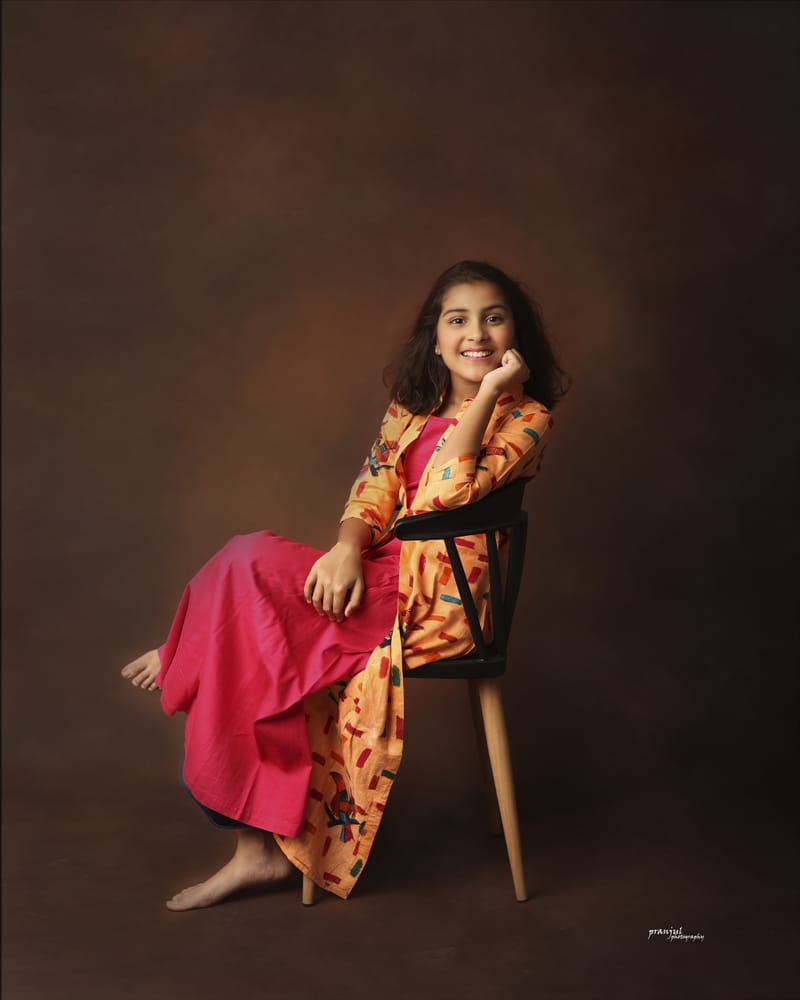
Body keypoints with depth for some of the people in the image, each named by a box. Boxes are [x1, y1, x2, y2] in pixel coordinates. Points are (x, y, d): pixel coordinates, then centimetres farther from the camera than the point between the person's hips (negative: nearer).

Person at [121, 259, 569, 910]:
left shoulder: (525, 417, -3)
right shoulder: (412, 406, 16)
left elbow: (441, 497, -19)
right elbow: (374, 490, 5)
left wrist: (489, 392, -17)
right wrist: (348, 546, -15)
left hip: (438, 597, -6)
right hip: (382, 576, 6)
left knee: (251, 562, -22)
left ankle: (185, 660, 10)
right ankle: (260, 848, -7)